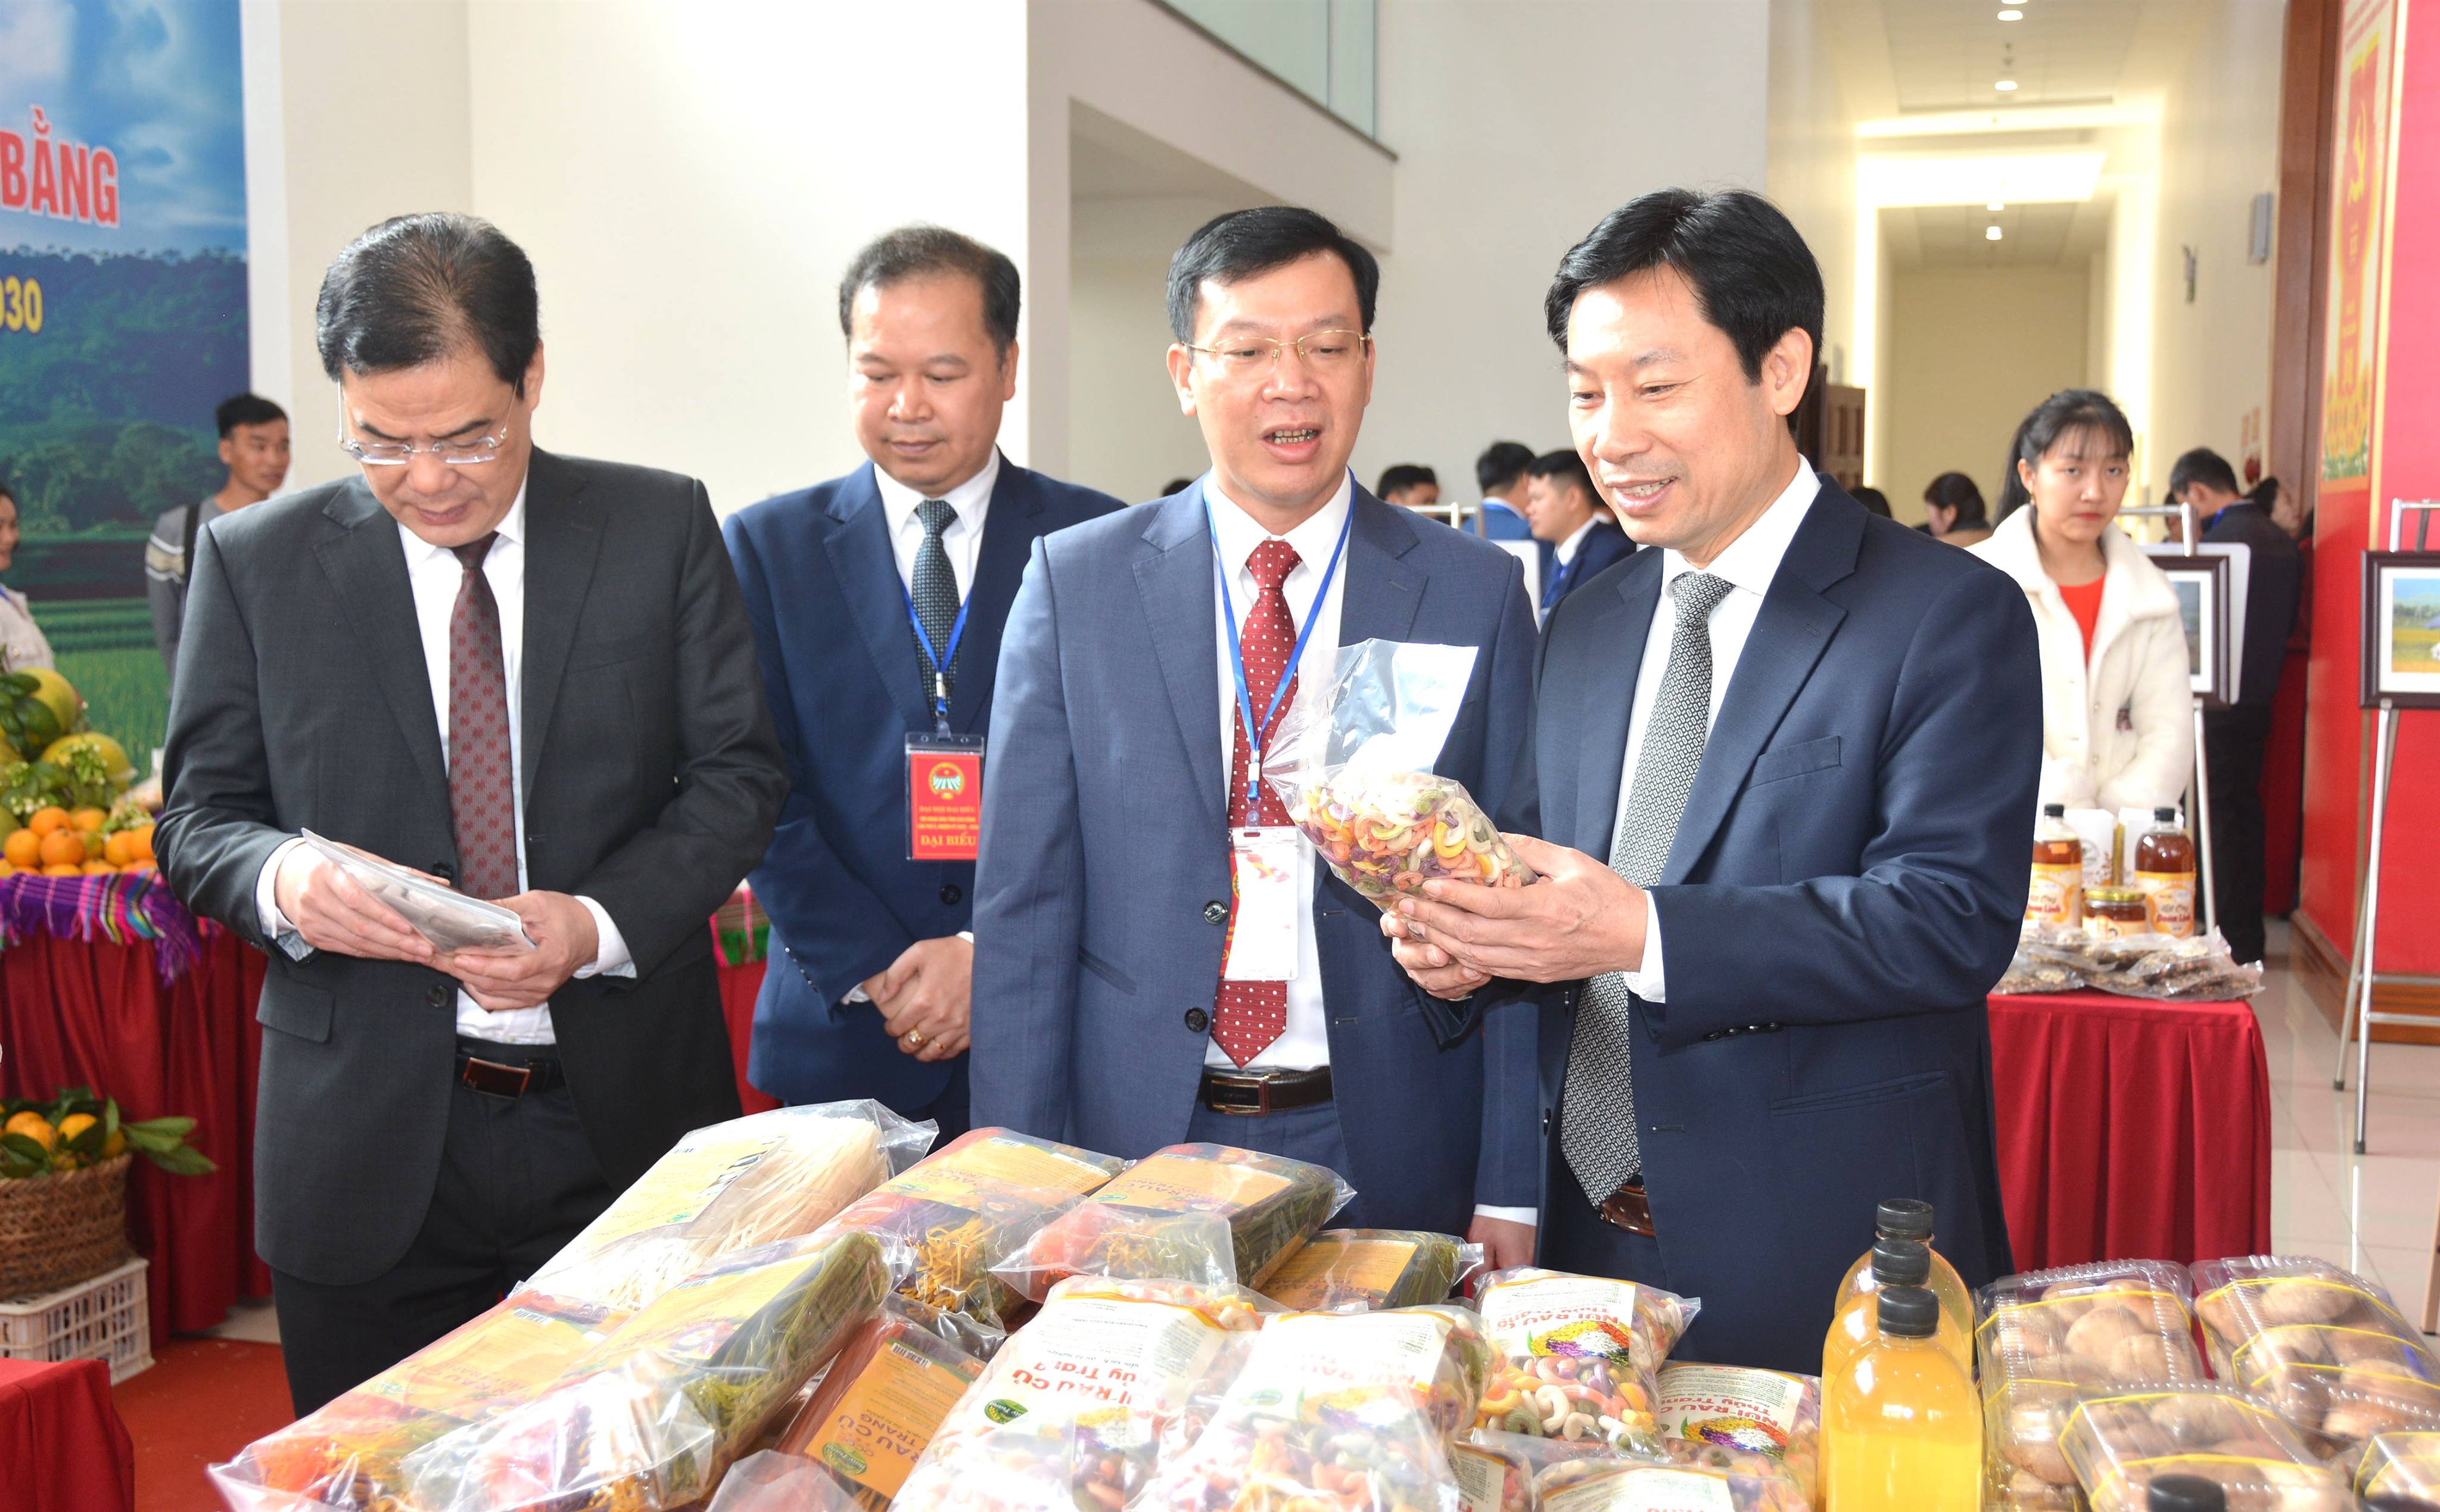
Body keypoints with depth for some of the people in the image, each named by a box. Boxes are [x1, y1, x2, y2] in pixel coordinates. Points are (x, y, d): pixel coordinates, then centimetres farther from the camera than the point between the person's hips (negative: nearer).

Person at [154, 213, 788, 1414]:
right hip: (370, 1139, 0)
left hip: (624, 1119, 0)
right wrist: (283, 879, -18)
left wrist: (599, 921, -17)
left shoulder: (661, 526, 1)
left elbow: (737, 771, 0)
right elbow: (199, 816, 5)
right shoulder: (253, 561, 2)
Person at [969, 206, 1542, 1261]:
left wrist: (1511, 1188, -5)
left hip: (1393, 1163, 0)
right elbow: (1024, 903, 0)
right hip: (1139, 1141, 0)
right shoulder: (1073, 581, 0)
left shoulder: (1475, 593, 0)